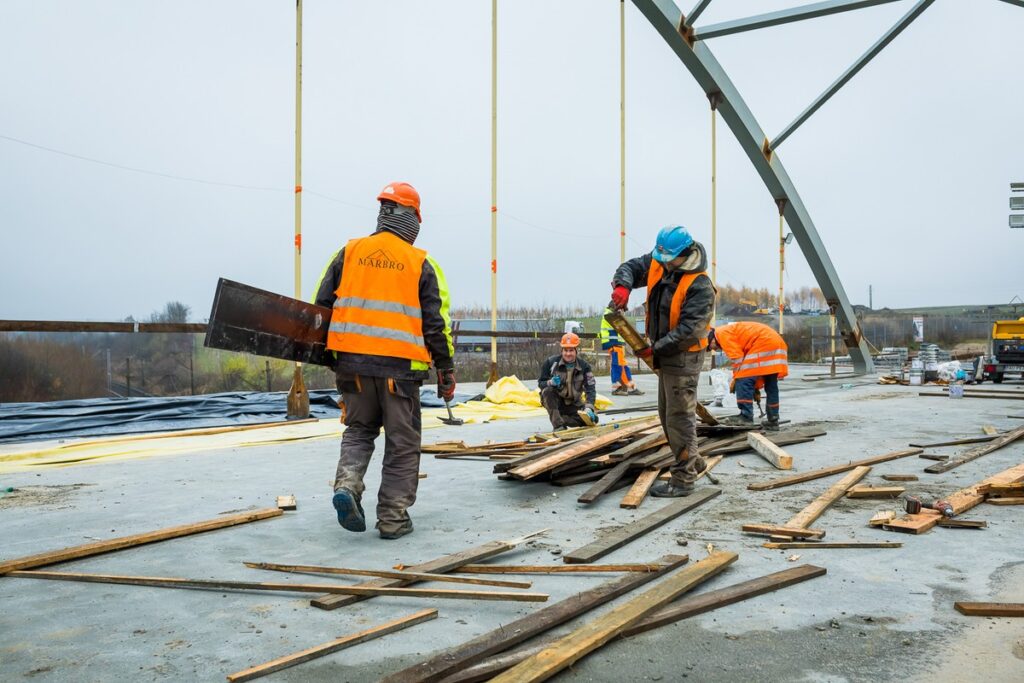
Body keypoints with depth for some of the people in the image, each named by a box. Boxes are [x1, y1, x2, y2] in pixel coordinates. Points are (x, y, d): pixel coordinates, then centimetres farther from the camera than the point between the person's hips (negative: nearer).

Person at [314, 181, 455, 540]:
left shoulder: (348, 252, 6)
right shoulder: (421, 264, 0)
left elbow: (322, 305, 8)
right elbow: (436, 322, -1)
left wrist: (326, 352, 21)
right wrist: (446, 370, 7)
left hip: (353, 362, 3)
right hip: (400, 365, -2)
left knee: (358, 430, 21)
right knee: (402, 442, 9)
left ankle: (347, 484, -2)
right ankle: (393, 517, 11)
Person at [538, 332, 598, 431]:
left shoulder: (584, 366, -9)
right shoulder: (551, 362, -13)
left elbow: (590, 389, -15)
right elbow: (541, 383, -8)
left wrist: (589, 408, -31)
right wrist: (550, 382, -32)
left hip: (573, 404, 2)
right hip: (554, 401, -2)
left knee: (593, 419, -17)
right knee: (548, 390, -35)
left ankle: (561, 419, -7)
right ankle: (558, 425, -31)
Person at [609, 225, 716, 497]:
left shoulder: (700, 286, -22)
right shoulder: (658, 264, 1)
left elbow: (688, 331, -26)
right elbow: (630, 267, 9)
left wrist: (654, 348, -25)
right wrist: (623, 286, -14)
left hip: (684, 358, -9)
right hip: (666, 355, 9)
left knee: (679, 418, -5)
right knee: (667, 414, 19)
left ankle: (683, 480, 3)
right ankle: (692, 462, 35)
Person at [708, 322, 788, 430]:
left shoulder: (722, 333, 0)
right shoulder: (731, 331, 28)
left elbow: (737, 358, -10)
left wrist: (735, 378, 2)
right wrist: (757, 386, 24)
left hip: (763, 343, -10)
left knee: (744, 380, -9)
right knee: (771, 386, 14)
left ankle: (746, 416, -11)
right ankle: (773, 421, 18)